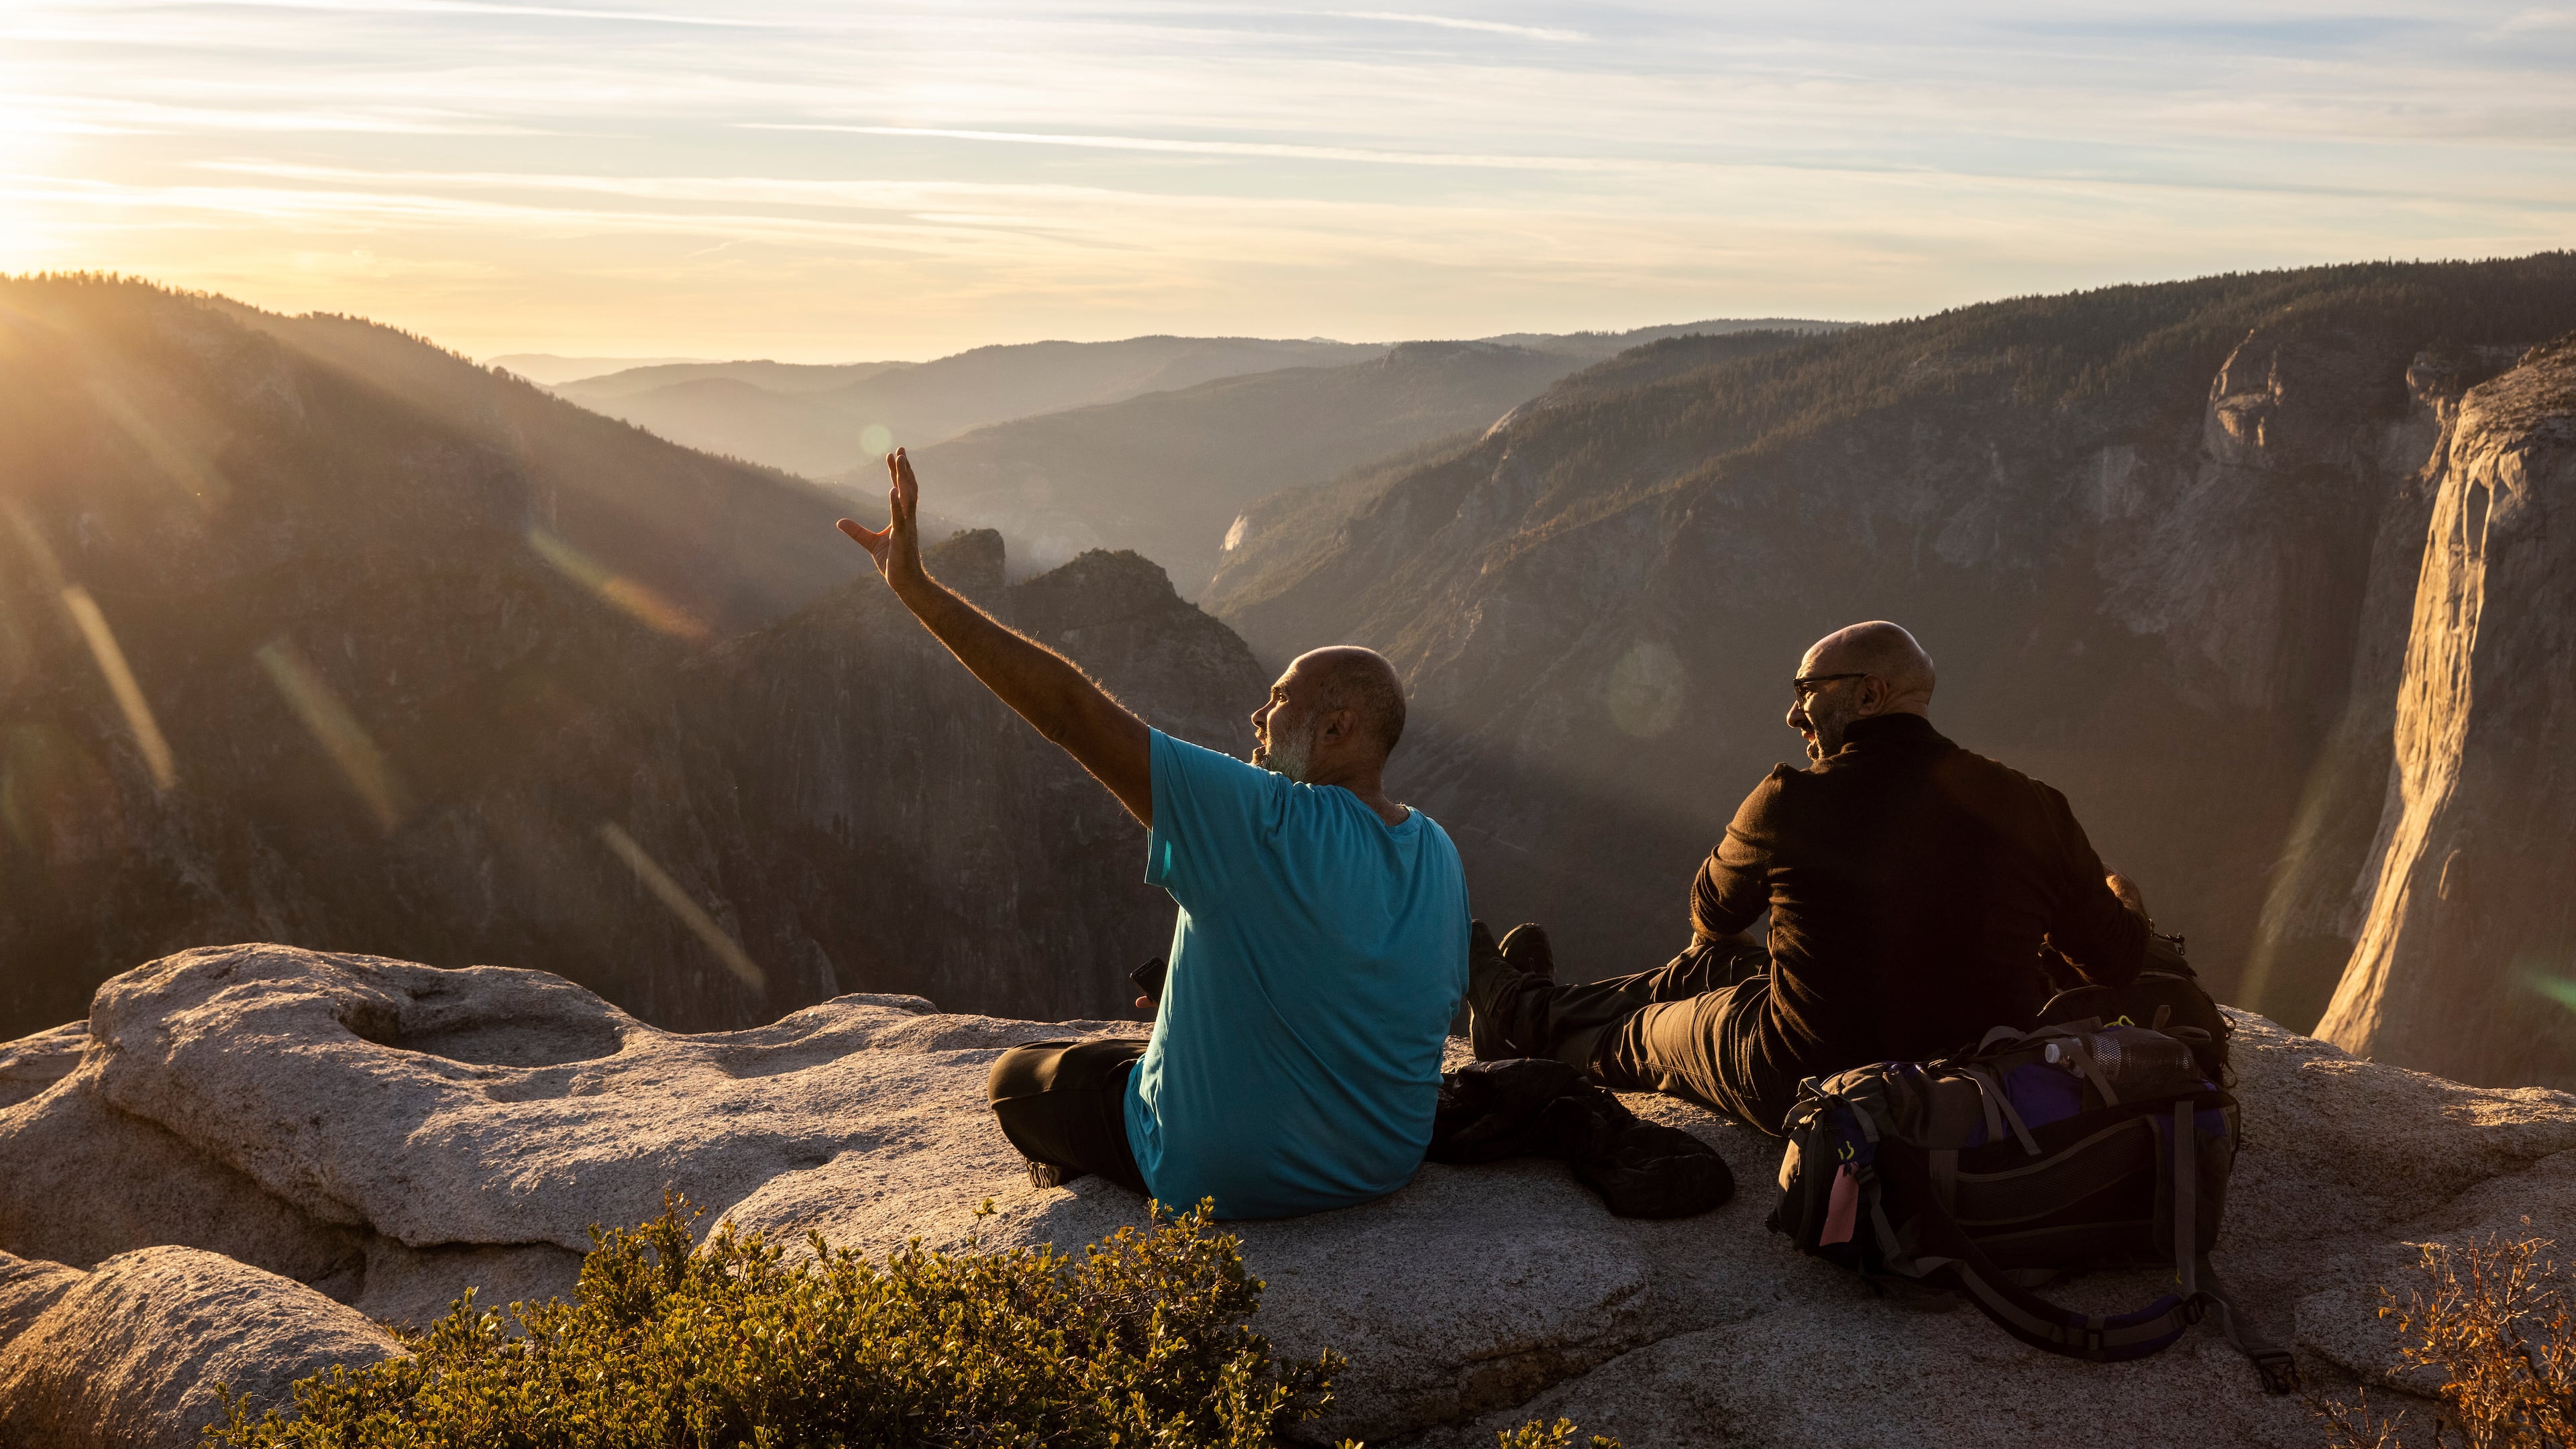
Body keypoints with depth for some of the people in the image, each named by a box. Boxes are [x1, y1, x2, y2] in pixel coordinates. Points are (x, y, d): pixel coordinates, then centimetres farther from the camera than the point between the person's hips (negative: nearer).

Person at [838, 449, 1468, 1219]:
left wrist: (918, 587, -27)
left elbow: (1073, 711, -31)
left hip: (1225, 1178, -6)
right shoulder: (1439, 856, -9)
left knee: (1016, 1077, 18)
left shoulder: (1267, 827, -29)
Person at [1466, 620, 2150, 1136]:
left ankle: (1525, 1016, 52)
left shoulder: (1791, 803, -18)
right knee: (1713, 968, 26)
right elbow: (2119, 962, 1)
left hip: (1810, 1088, -5)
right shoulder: (2033, 808, -10)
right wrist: (2127, 906, 25)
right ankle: (1543, 1006, 46)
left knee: (1647, 1030, 25)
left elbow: (1710, 916, 2)